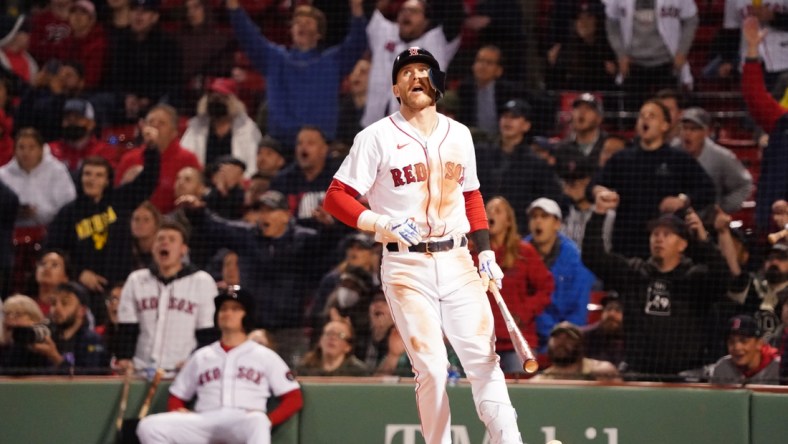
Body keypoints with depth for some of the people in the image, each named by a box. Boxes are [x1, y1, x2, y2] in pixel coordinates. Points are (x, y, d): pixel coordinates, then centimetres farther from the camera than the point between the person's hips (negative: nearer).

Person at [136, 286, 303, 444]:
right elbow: (176, 397, 28)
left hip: (244, 423, -3)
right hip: (204, 421, 3)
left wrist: (265, 421, -9)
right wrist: (179, 413, 2)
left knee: (257, 422, -42)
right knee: (149, 426, -23)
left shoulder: (265, 356, 17)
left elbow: (294, 399, 10)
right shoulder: (201, 357, 27)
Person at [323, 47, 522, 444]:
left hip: (458, 262, 4)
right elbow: (335, 198, -4)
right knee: (431, 367, -8)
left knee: (484, 359, -5)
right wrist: (383, 225, -17)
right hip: (406, 267, -3)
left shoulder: (459, 135, 13)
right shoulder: (377, 137, -2)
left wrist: (485, 252, 14)